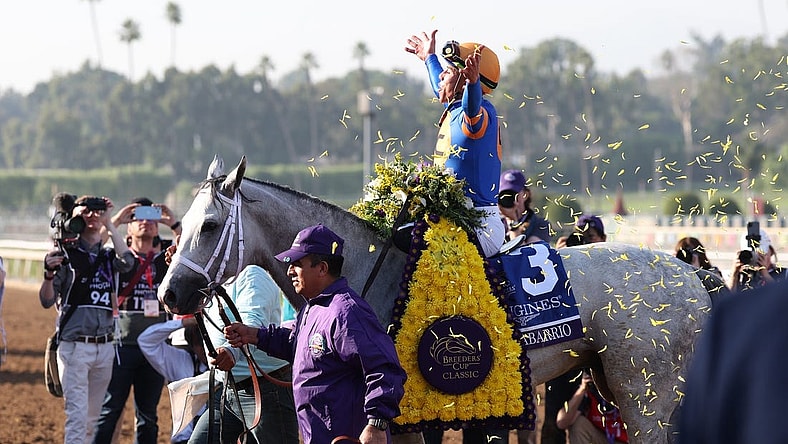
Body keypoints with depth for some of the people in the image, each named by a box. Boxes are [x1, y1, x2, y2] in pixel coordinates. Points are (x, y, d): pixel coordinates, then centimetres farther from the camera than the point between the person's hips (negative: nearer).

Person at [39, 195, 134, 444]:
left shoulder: (108, 256, 12)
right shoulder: (64, 255, 0)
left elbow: (127, 263, -11)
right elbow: (47, 301, -5)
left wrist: (109, 224, -6)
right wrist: (49, 274, -26)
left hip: (105, 347, 5)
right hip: (74, 346, -5)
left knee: (93, 419, 11)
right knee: (77, 416, -12)